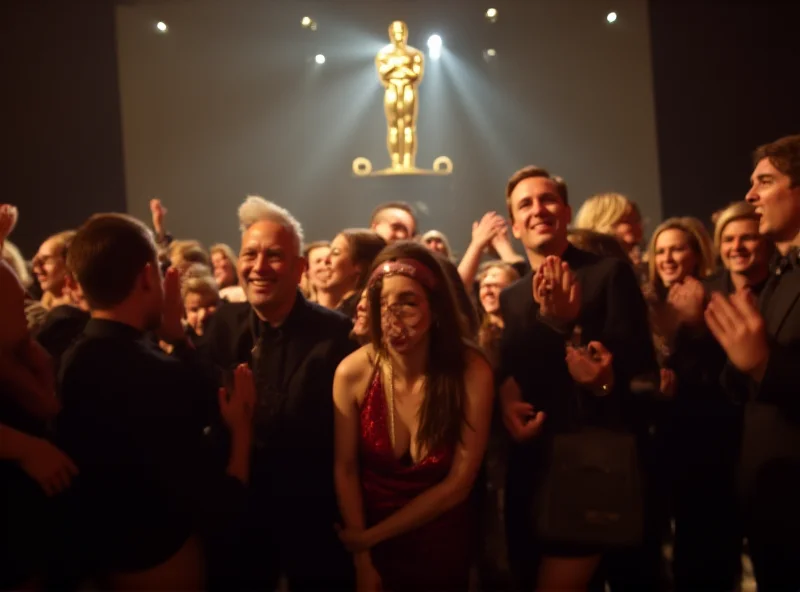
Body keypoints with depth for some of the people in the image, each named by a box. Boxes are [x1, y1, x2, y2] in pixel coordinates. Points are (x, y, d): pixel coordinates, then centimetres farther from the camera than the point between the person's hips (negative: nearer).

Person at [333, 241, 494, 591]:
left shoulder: (472, 373, -21)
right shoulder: (353, 372, -18)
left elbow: (458, 484, -16)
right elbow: (345, 469, -8)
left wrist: (371, 536, -12)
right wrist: (361, 560, -8)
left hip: (442, 546, 0)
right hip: (367, 543, 1)